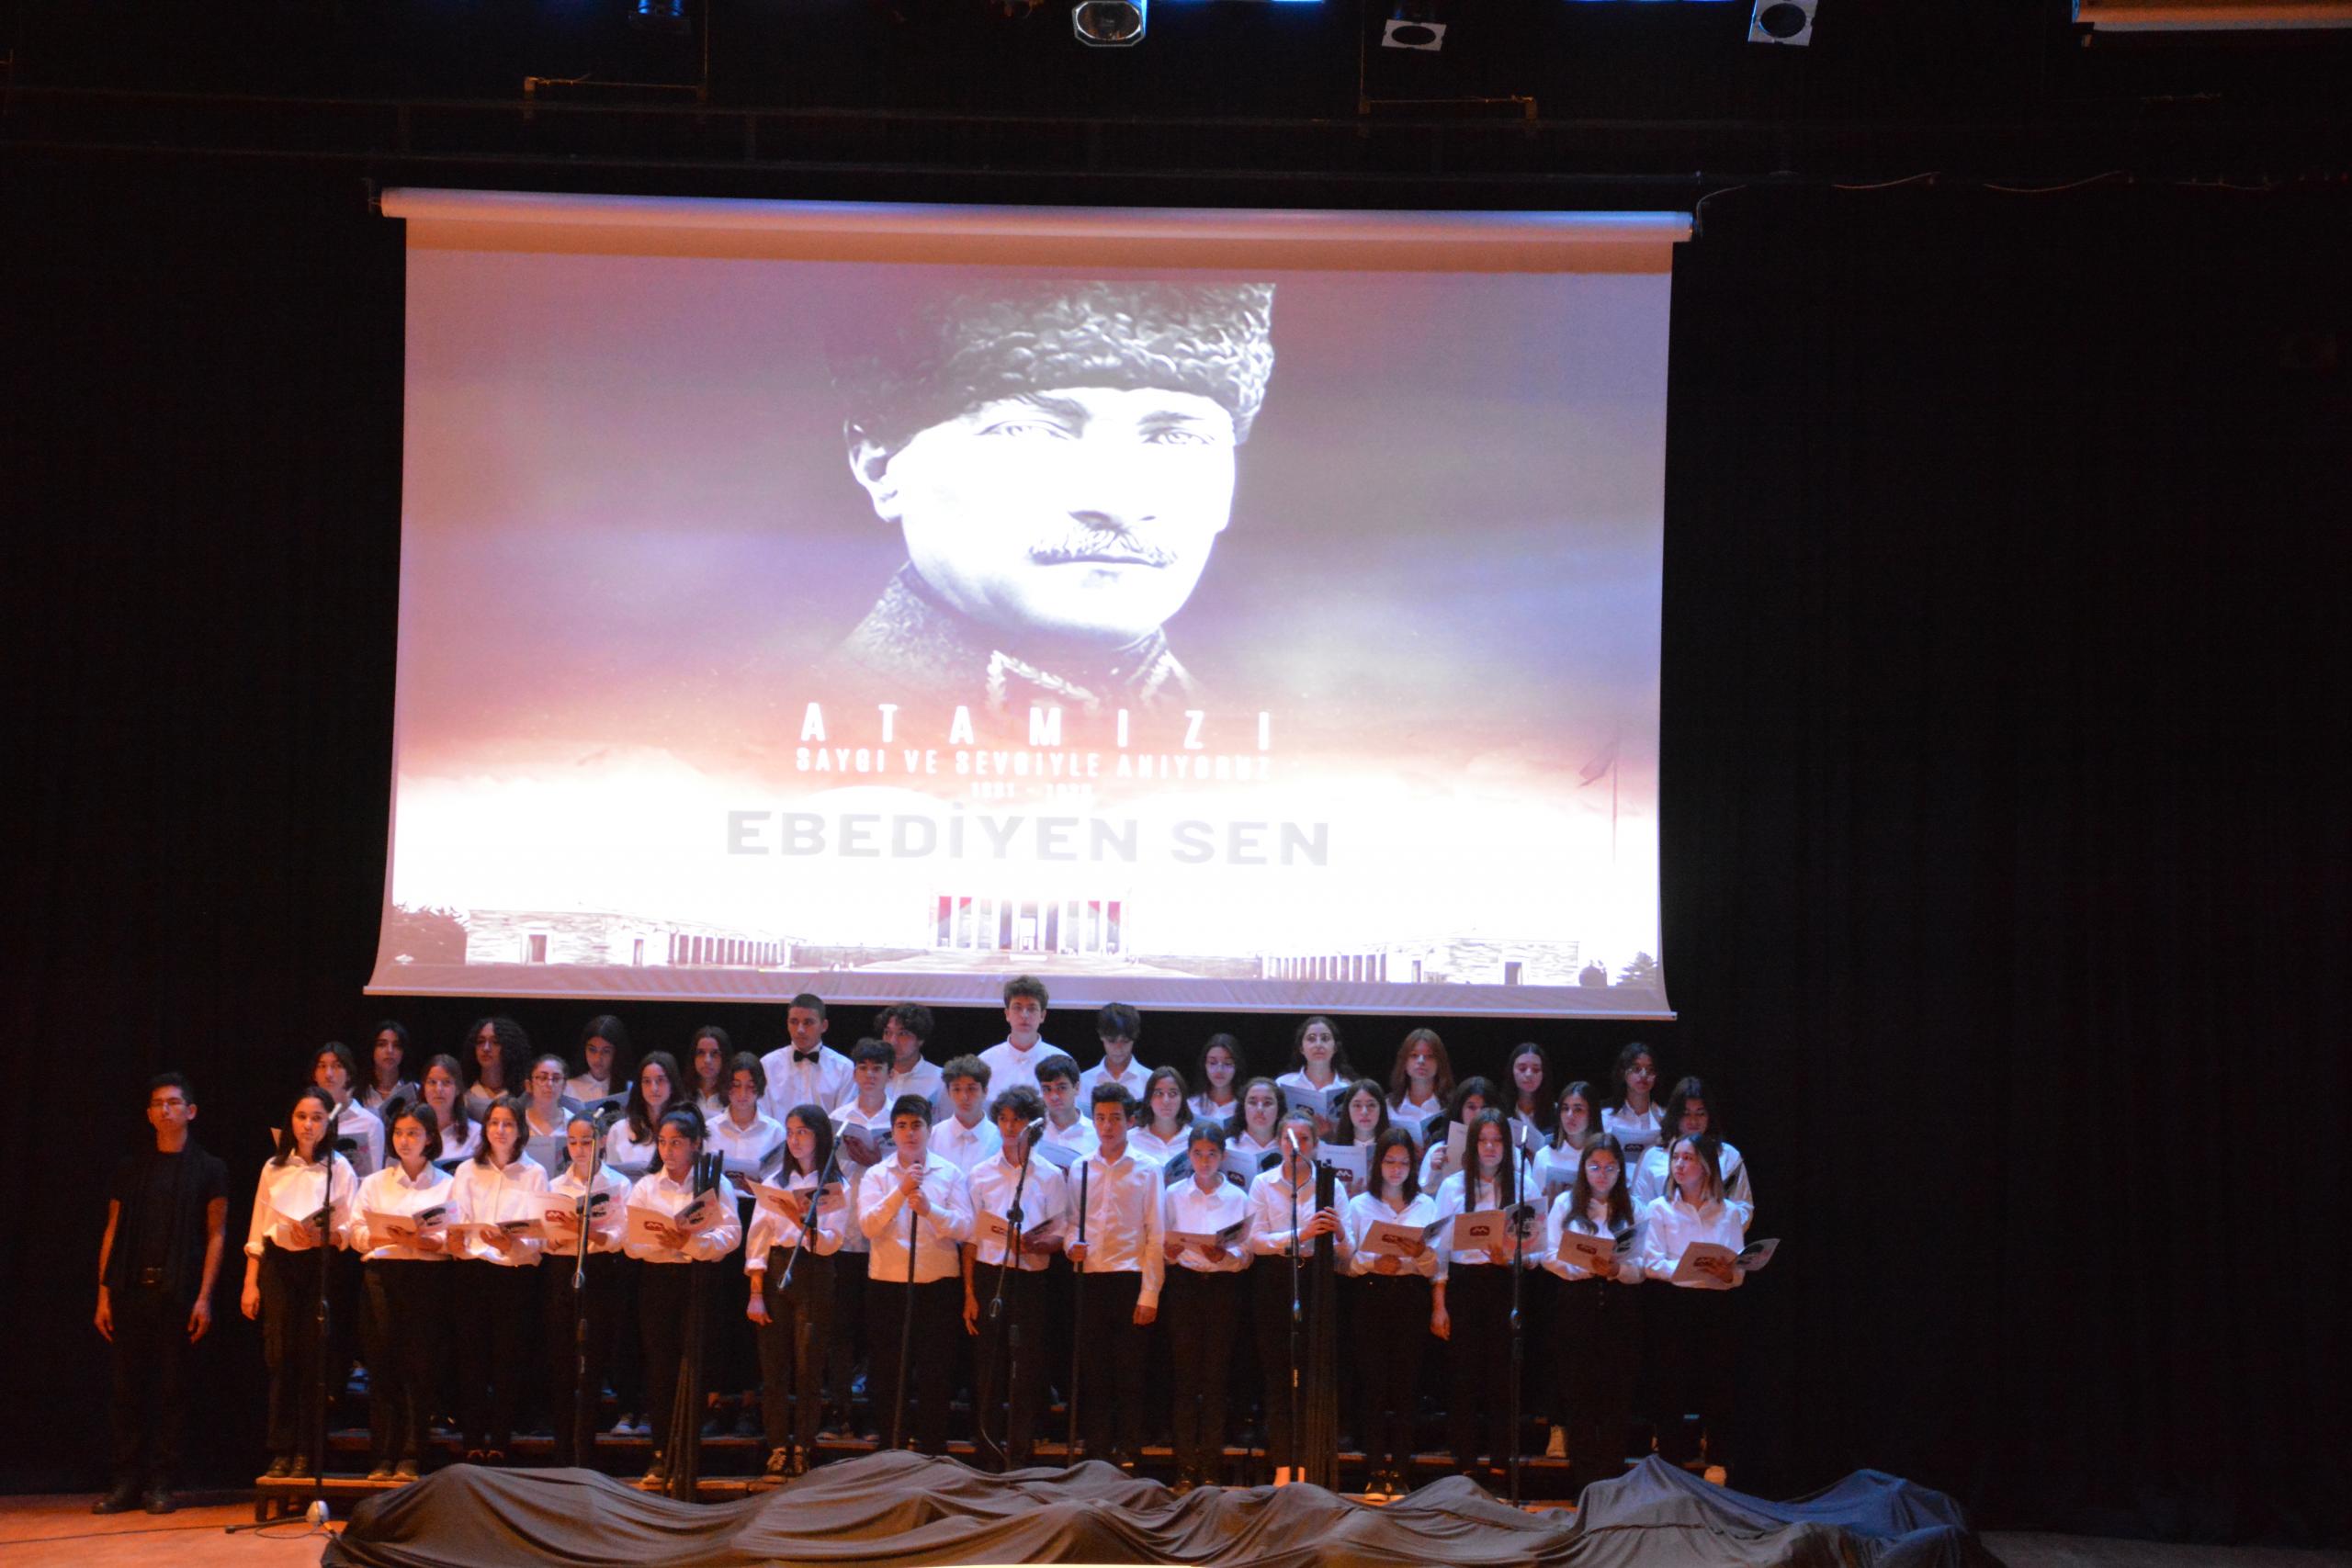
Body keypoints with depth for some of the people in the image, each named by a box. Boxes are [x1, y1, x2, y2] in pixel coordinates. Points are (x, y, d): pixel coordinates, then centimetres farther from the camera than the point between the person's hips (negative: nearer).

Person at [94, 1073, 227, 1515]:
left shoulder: (208, 1170, 5)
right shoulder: (130, 1171, 13)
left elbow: (216, 1235, 1)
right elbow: (112, 1232, 12)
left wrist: (203, 1297, -8)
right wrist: (104, 1294, 3)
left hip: (179, 1294, -2)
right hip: (130, 1292, 3)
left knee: (172, 1391, 0)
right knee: (127, 1389, 3)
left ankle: (160, 1484, 5)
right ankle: (127, 1481, 9)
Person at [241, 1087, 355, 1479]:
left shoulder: (340, 1170, 3)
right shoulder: (274, 1168, 11)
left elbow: (349, 1230, 0)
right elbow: (257, 1230, 11)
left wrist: (322, 1236, -21)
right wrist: (250, 1283, 4)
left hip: (319, 1266, -2)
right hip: (277, 1266, 2)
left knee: (311, 1358, -4)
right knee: (280, 1358, -1)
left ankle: (306, 1453, 2)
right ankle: (282, 1452, 3)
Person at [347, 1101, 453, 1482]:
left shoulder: (447, 1185, 11)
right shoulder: (374, 1183, 19)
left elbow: (454, 1240, 0)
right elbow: (357, 1234, 6)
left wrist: (423, 1241, -18)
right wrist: (391, 1237, -12)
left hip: (428, 1277, -2)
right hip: (382, 1275, 2)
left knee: (420, 1365, -5)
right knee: (382, 1365, -2)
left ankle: (410, 1458, -2)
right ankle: (382, 1458, 0)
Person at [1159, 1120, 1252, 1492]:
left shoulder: (1237, 1197, 6)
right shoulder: (1173, 1195, 7)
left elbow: (1245, 1257, 3)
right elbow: (1163, 1251, 7)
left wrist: (1223, 1255, -17)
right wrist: (1171, 1249, -15)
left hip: (1223, 1285, 0)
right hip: (1184, 1284, 0)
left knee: (1215, 1377, 0)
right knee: (1185, 1374, -3)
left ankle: (1210, 1468, 5)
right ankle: (1186, 1468, 0)